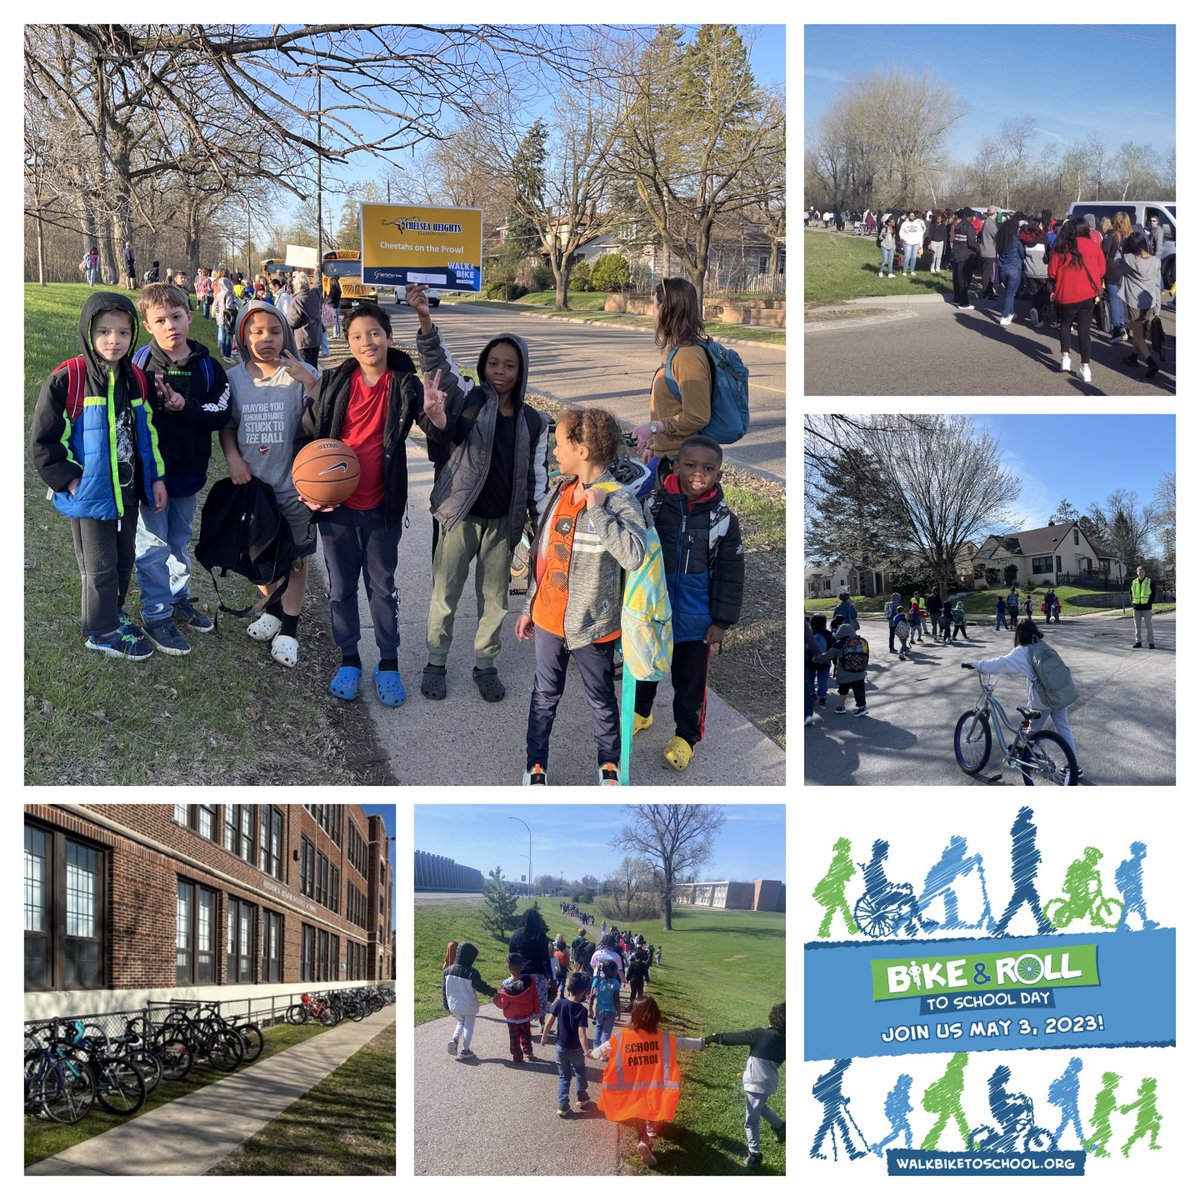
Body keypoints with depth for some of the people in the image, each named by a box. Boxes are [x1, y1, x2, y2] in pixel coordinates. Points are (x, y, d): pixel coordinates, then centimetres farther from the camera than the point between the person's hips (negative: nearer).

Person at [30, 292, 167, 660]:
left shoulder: (135, 379, 2)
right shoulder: (66, 380, -18)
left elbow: (148, 432, 12)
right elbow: (43, 442, -14)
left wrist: (155, 477, 8)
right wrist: (71, 481, -16)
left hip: (127, 492, 6)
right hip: (89, 494, -6)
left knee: (124, 560, 19)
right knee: (100, 567, 6)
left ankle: (113, 613, 39)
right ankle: (102, 632, 22)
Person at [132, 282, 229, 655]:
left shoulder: (207, 367, -3)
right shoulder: (140, 365, -11)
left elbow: (221, 415, -9)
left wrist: (184, 406, -22)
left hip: (188, 470, 4)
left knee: (180, 540, 21)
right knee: (154, 546, 3)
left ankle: (179, 598, 38)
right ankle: (156, 615, 14)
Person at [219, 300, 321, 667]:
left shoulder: (303, 375, -9)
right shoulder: (233, 378, 0)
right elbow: (226, 426, 11)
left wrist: (310, 383, -25)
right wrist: (232, 457, -6)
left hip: (294, 484, -3)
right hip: (252, 483, 3)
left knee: (296, 557, 7)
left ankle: (289, 627, 22)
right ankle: (274, 609, 42)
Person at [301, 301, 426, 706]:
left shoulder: (404, 385, -7)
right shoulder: (334, 383, -3)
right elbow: (308, 434, 5)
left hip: (382, 507, -1)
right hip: (335, 505, 1)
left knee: (382, 586, 11)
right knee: (341, 587, 13)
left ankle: (388, 663, 25)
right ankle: (349, 661, 28)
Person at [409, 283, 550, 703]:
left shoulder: (533, 422, 2)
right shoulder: (467, 397, -5)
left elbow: (536, 476, 7)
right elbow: (438, 361, -19)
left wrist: (540, 522, 3)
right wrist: (425, 320, -36)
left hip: (503, 522, 2)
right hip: (459, 515, -2)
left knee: (495, 598, 13)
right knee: (445, 594, 9)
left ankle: (486, 664, 31)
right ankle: (436, 661, 28)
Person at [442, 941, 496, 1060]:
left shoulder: (447, 971, -6)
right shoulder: (472, 973, -22)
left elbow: (444, 990, 2)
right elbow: (482, 987, -15)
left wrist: (446, 1006, 13)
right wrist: (493, 992, 4)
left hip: (454, 1006, 4)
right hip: (469, 1006, -4)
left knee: (460, 1023, 24)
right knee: (469, 1026, 13)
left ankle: (454, 1040, 0)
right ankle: (465, 1050, 18)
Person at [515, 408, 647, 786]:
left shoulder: (619, 502, -19)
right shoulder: (561, 490, 3)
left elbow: (633, 555, -37)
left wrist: (597, 512, -32)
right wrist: (529, 607, 15)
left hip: (589, 624, -5)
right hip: (548, 617, 6)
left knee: (601, 698, 14)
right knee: (544, 695, 17)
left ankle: (609, 762, 34)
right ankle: (535, 765, 31)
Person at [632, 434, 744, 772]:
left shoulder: (724, 517, -12)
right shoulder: (654, 504, -12)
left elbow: (731, 574, -5)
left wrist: (722, 620, -6)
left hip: (695, 617, -1)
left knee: (691, 680, 10)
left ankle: (687, 735, 29)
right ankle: (641, 711, 47)